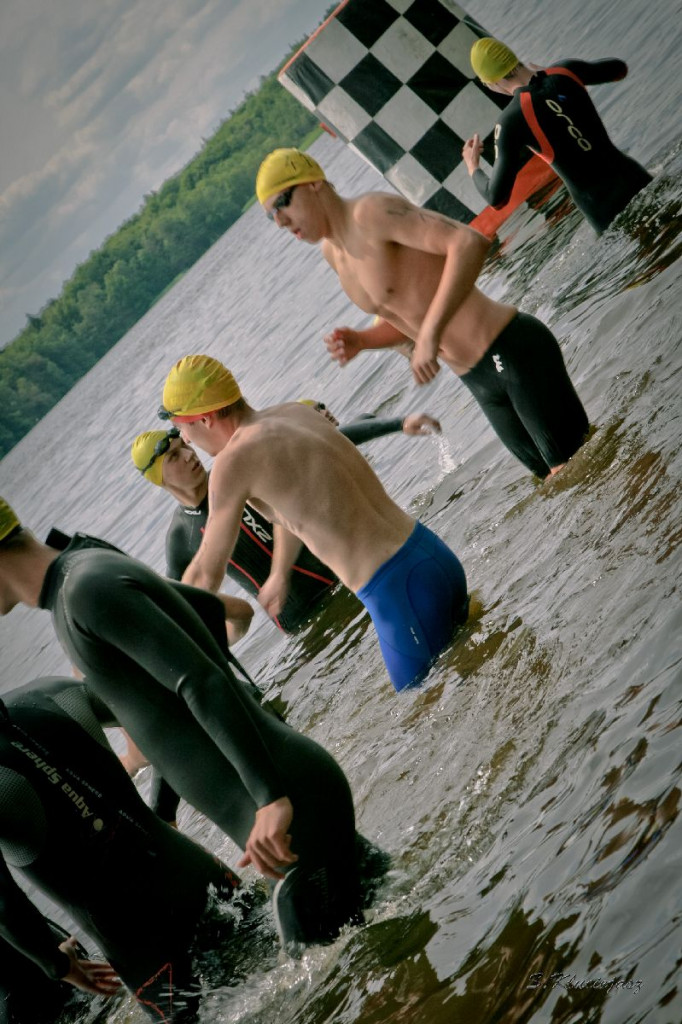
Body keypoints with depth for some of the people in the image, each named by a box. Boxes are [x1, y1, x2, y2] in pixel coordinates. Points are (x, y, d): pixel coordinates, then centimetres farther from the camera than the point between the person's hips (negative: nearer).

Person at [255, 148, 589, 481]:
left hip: (512, 350, -9)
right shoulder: (332, 253, 11)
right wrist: (361, 340, -1)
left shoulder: (369, 213, -16)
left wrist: (431, 333, -33)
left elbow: (470, 242, -29)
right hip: (479, 381, 9)